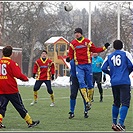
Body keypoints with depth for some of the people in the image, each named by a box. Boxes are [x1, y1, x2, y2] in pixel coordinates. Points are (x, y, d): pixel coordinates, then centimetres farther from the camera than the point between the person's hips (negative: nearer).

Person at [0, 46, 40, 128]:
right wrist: (25, 78, -1)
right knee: (20, 107, 4)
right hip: (11, 90, -4)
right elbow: (18, 75, -17)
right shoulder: (12, 63, -10)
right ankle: (30, 122, 12)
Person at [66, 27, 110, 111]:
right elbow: (71, 54, 11)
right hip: (79, 66, 0)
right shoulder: (73, 43, 8)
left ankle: (89, 100, 17)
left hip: (88, 65, 0)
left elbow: (95, 49, 11)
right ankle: (87, 101, -17)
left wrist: (104, 48, 2)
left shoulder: (87, 42, 6)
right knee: (81, 83, -15)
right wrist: (69, 58, -10)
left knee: (90, 84, 4)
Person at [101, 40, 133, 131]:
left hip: (114, 83, 4)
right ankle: (120, 123, -22)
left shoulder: (109, 57, 12)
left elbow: (103, 68, 4)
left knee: (116, 103, 18)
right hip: (124, 82, -4)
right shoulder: (126, 54, 3)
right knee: (125, 103, -8)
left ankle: (114, 123, 22)